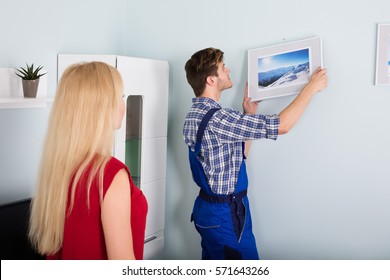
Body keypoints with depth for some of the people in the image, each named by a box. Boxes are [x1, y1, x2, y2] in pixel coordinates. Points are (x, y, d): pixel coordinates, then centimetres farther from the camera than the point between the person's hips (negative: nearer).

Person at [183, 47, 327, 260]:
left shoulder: (195, 116, 8)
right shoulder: (216, 118, -24)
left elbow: (238, 156, 15)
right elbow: (281, 125, -23)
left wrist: (249, 114, 11)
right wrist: (311, 87, -12)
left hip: (209, 208, 10)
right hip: (225, 214, -10)